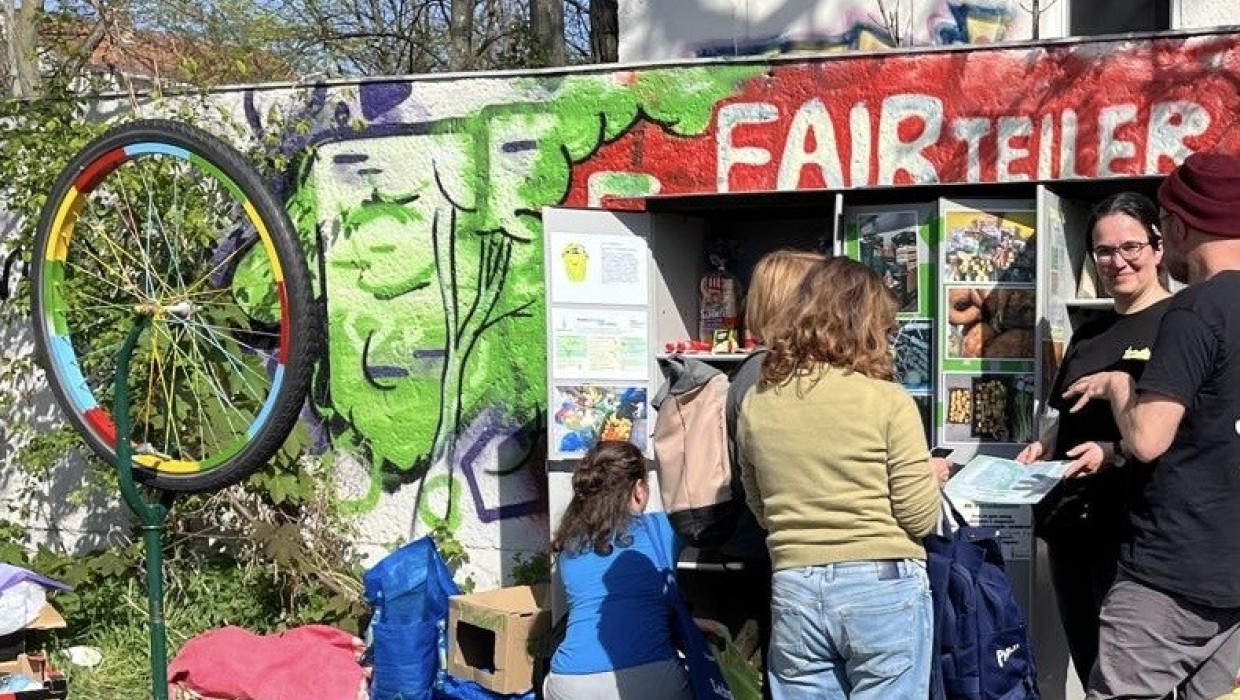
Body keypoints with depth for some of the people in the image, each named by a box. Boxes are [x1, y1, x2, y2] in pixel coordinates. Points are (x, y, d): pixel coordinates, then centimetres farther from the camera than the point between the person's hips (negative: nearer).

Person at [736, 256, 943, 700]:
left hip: (793, 590, 4)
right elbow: (920, 518, -7)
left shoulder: (755, 404, 2)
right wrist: (932, 476, 12)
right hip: (882, 587, -3)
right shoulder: (887, 401, -10)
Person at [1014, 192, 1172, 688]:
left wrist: (1115, 452, -25)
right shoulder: (1088, 335, 16)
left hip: (1135, 529, -7)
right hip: (1072, 522, 7)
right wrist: (1044, 445, 4)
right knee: (1089, 668, 15)